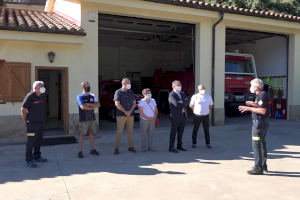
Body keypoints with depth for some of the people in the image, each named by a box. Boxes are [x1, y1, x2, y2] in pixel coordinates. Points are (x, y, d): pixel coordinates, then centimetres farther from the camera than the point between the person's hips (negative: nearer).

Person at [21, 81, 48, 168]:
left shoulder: (40, 97, 12)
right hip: (32, 124, -8)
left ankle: (37, 157, 27)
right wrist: (26, 121, -6)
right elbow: (23, 110, -12)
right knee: (31, 142, -2)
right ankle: (29, 160, 5)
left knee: (39, 141, 15)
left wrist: (42, 120, 16)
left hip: (40, 123, 8)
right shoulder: (30, 96, -12)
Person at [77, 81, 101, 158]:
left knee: (92, 133, 8)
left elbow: (98, 104, -1)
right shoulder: (80, 96, -4)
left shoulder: (92, 96, 11)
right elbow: (83, 107, -17)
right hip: (83, 119, -5)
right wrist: (93, 107, -6)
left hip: (92, 118, 5)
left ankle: (92, 149, 17)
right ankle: (80, 151, 4)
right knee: (82, 135, -2)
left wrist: (89, 104, -13)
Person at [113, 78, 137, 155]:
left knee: (130, 131, 8)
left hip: (130, 115, 5)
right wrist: (125, 112, -12)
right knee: (119, 132, -2)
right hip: (121, 115, -4)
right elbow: (117, 104, -11)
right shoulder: (118, 92, -3)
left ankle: (130, 147, 18)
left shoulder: (131, 92, 11)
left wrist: (130, 111, -7)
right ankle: (116, 148, 6)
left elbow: (134, 103, 9)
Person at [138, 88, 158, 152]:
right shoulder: (141, 101, -5)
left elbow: (156, 110, 13)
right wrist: (147, 118, -16)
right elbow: (140, 112, -11)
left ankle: (150, 147, 15)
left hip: (152, 120, 5)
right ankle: (143, 147, 9)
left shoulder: (153, 101, 11)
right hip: (144, 120, -4)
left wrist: (155, 116, -5)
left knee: (151, 134, 7)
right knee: (143, 134, 1)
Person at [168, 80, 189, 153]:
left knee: (181, 132, 13)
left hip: (183, 115, 7)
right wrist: (184, 103, -10)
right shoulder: (171, 95, -10)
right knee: (173, 132, -1)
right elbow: (176, 104, -25)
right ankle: (171, 147, 7)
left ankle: (179, 146, 23)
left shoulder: (182, 93, 13)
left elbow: (187, 102, -1)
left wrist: (181, 102, -18)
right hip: (175, 116, -7)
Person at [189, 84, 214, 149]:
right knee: (195, 130, 4)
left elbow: (211, 105, 17)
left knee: (207, 130, 6)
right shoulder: (195, 96, -4)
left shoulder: (208, 96, 4)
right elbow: (191, 105, 4)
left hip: (206, 116, 2)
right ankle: (194, 143, 15)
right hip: (197, 116, -2)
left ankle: (208, 143, 16)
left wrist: (206, 110, 14)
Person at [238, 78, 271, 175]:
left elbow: (263, 111, -25)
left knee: (256, 145, -6)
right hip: (264, 123, 11)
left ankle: (258, 168, -2)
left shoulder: (262, 95, -18)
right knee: (262, 144, 17)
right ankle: (263, 166, 27)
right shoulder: (264, 94, 13)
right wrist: (253, 104, 20)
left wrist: (249, 108, -21)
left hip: (259, 123, -11)